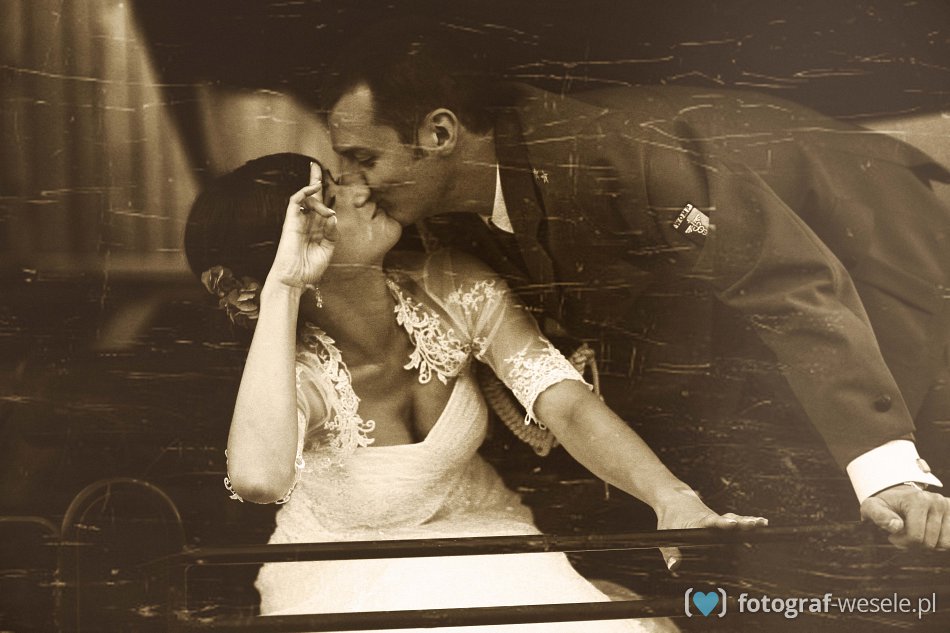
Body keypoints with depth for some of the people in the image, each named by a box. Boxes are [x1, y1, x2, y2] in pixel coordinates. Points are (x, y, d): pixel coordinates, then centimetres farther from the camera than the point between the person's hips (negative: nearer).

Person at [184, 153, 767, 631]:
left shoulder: (451, 291, -15)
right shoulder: (303, 371, -26)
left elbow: (569, 406, -22)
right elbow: (258, 478, -49)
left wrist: (674, 499, -41)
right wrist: (282, 286, -45)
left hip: (478, 526, 3)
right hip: (343, 572, -3)